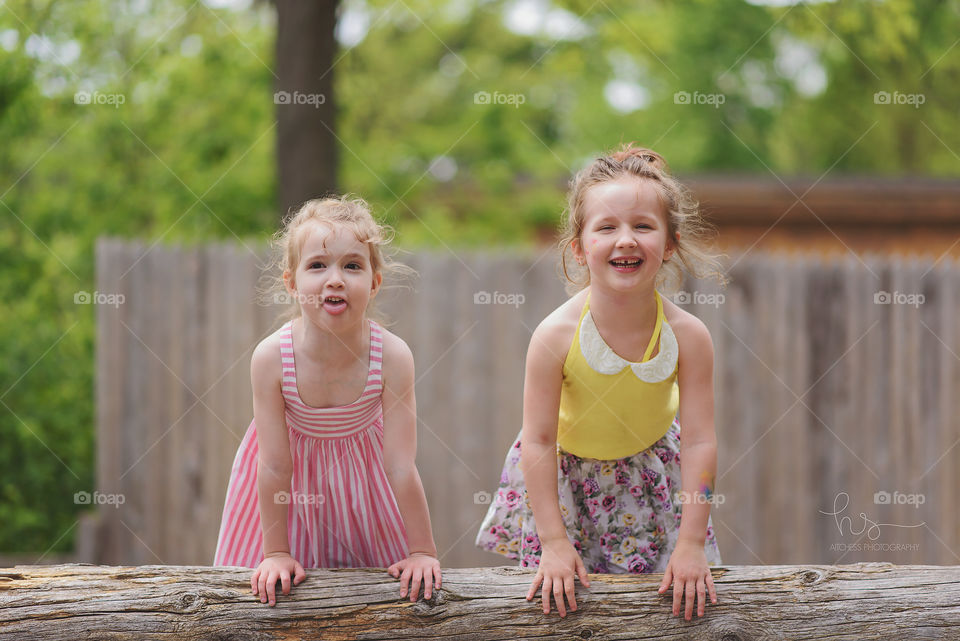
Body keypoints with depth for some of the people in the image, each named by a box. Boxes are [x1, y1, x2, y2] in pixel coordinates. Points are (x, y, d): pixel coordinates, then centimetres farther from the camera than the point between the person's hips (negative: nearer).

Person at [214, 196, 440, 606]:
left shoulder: (392, 357, -30)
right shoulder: (271, 358, -31)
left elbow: (400, 468, -24)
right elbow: (276, 468, -22)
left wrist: (423, 552, -20)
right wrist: (276, 553, -16)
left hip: (362, 469, 1)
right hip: (296, 479, 0)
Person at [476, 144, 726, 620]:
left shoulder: (687, 336, -25)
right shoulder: (556, 336, -29)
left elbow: (700, 441, -18)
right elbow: (539, 442, -21)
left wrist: (691, 545, -18)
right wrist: (554, 542, -21)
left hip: (649, 467, 1)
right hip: (565, 471, -1)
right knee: (559, 581, 2)